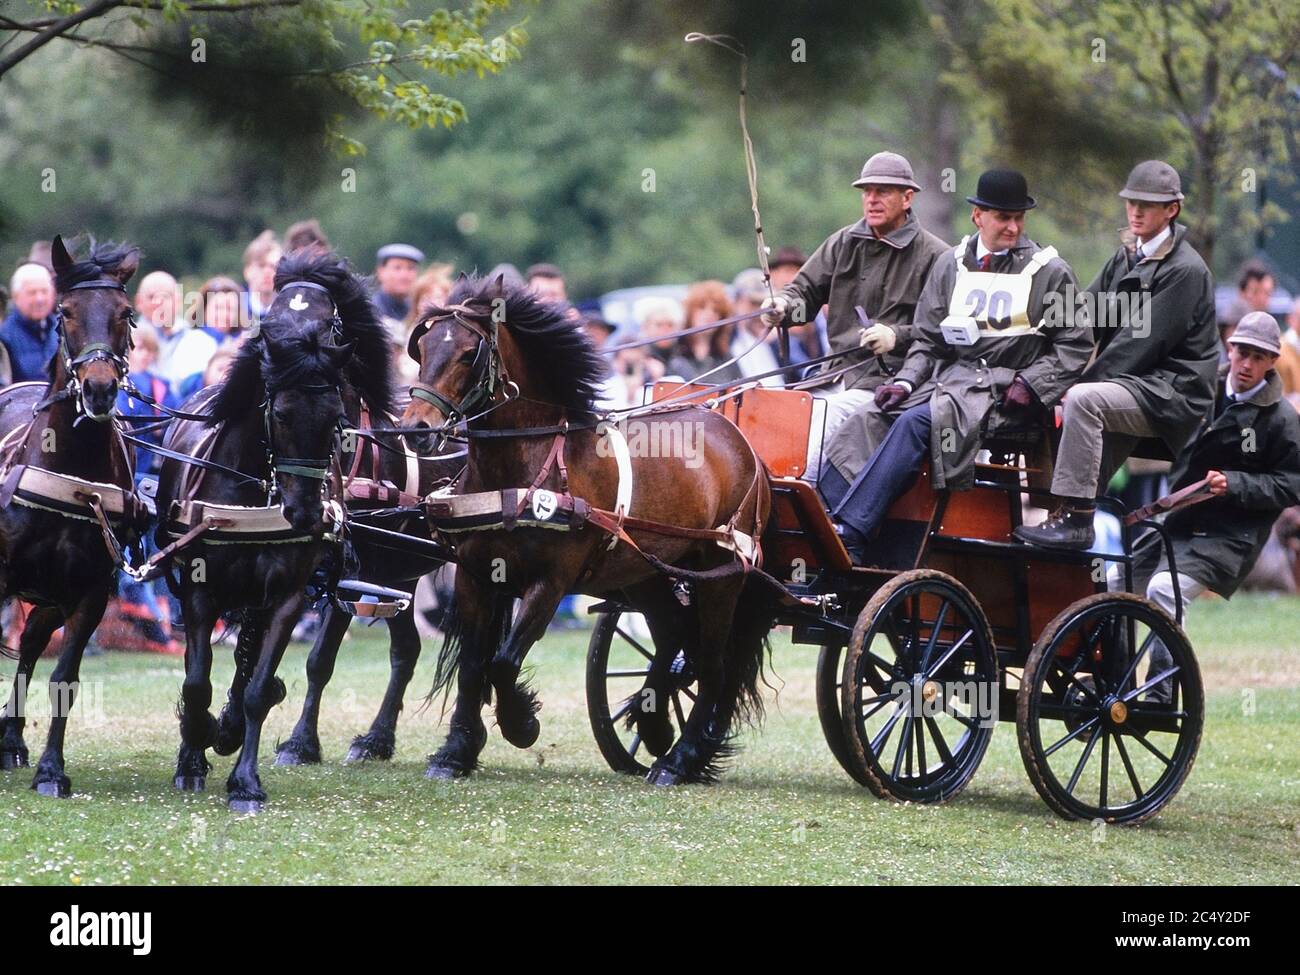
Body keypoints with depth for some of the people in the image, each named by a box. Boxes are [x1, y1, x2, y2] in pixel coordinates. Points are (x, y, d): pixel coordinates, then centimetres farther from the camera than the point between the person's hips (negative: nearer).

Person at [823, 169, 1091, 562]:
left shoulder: (1050, 272, 4)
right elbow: (927, 339, 16)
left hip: (1003, 390, -5)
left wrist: (1030, 384, -11)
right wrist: (905, 382, -2)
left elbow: (1075, 346, 3)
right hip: (947, 376, 5)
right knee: (864, 423, -20)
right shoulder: (952, 264, 16)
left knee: (917, 423, -31)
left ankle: (849, 536, -37)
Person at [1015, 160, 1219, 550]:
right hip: (1133, 383, 9)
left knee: (1083, 401, -29)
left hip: (1170, 393, -9)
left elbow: (1142, 341, -18)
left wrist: (1085, 380, -20)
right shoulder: (1126, 258, 16)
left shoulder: (1185, 271, -11)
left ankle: (1074, 517, -29)